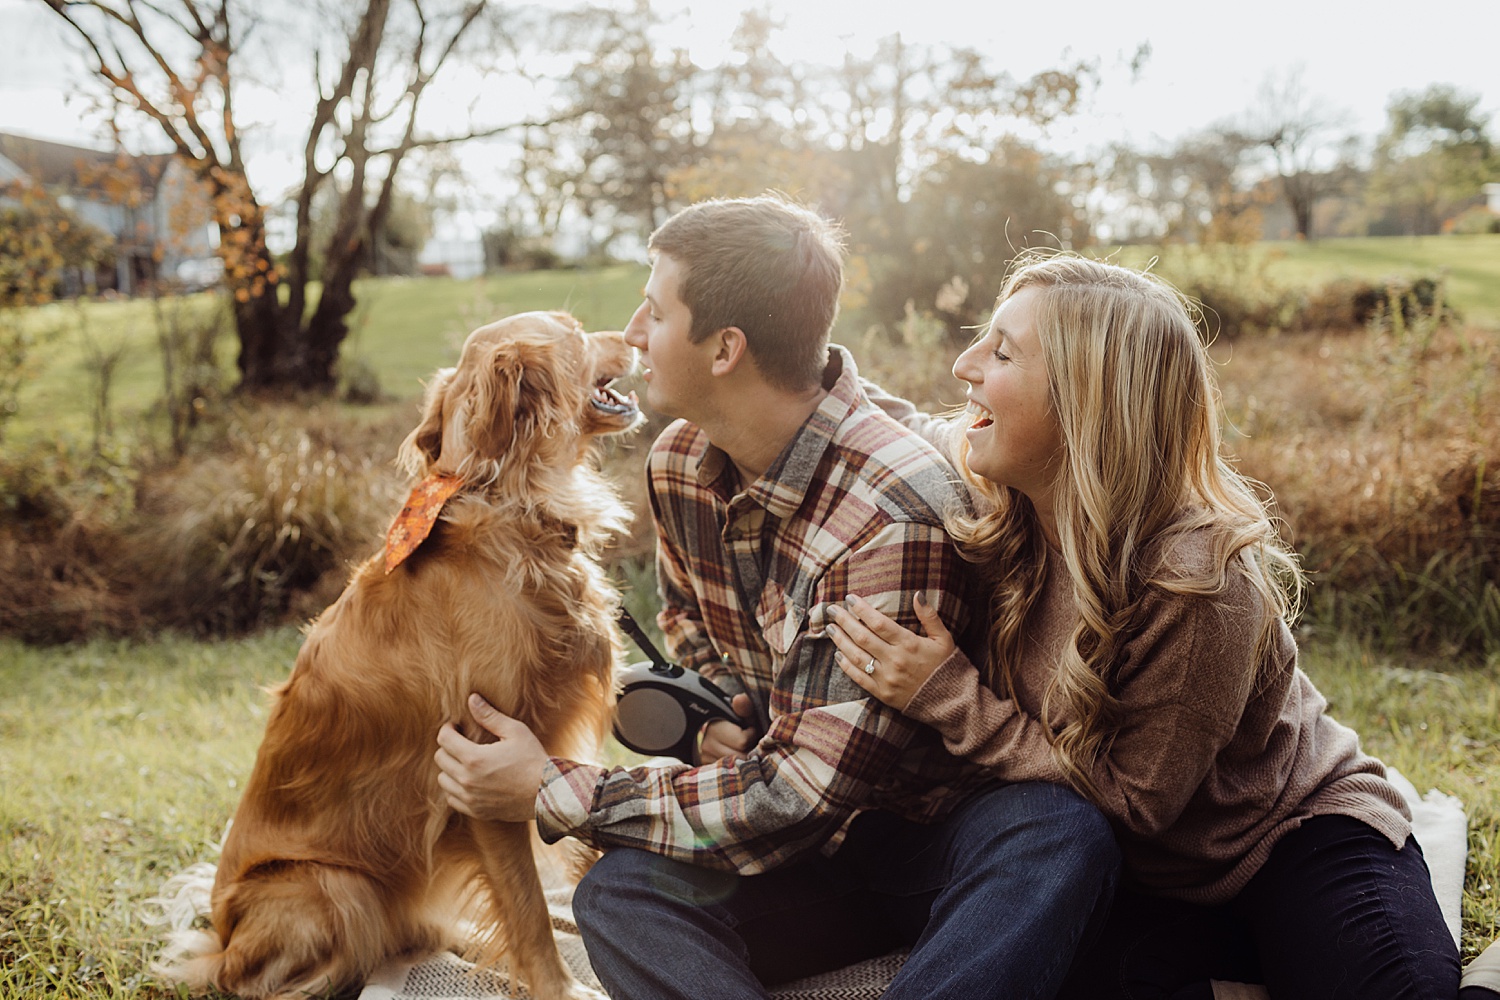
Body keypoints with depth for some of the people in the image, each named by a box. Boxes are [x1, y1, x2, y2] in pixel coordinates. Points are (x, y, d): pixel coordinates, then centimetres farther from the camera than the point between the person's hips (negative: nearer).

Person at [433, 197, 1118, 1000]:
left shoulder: (897, 514, -26)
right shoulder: (678, 464, -1)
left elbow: (796, 795, -24)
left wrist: (548, 792, -16)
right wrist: (721, 712, -4)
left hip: (931, 838, -5)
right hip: (810, 850, 5)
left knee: (1060, 838, -38)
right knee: (618, 894, -25)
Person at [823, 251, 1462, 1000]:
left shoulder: (1198, 582, -29)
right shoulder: (988, 500, -11)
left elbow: (1134, 801, -21)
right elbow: (907, 429, 12)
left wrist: (946, 697, -27)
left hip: (1299, 834, -4)